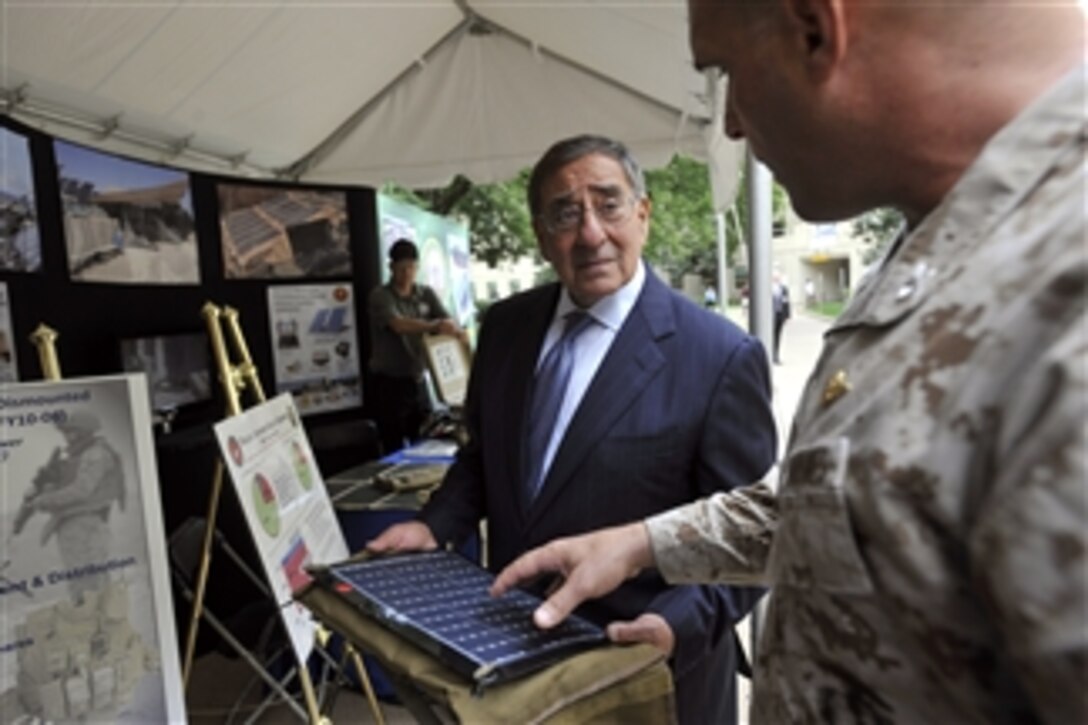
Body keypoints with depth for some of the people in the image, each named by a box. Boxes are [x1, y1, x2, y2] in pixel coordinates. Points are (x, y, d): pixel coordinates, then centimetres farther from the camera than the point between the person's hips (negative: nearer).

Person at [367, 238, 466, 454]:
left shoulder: (426, 294, 6)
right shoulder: (380, 296, -8)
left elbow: (447, 322, -5)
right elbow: (399, 325, -25)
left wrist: (456, 331, -29)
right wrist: (434, 326, -41)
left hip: (417, 380, 4)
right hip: (389, 383, -4)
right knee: (395, 450, 0)